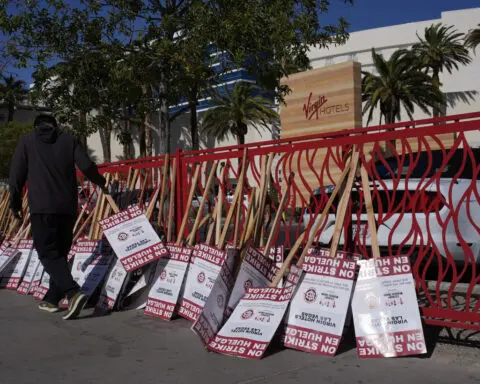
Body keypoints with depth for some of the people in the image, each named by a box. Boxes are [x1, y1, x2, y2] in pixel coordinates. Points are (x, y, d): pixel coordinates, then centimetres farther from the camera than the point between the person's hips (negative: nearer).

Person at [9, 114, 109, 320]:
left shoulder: (26, 141, 9)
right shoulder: (68, 140, 12)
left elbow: (16, 175, 5)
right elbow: (87, 166, 0)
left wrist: (15, 204, 16)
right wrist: (102, 183, 18)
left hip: (42, 208, -3)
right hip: (67, 207, 3)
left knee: (48, 254, -4)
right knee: (60, 253, 14)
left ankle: (74, 292, -23)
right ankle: (51, 299, 19)